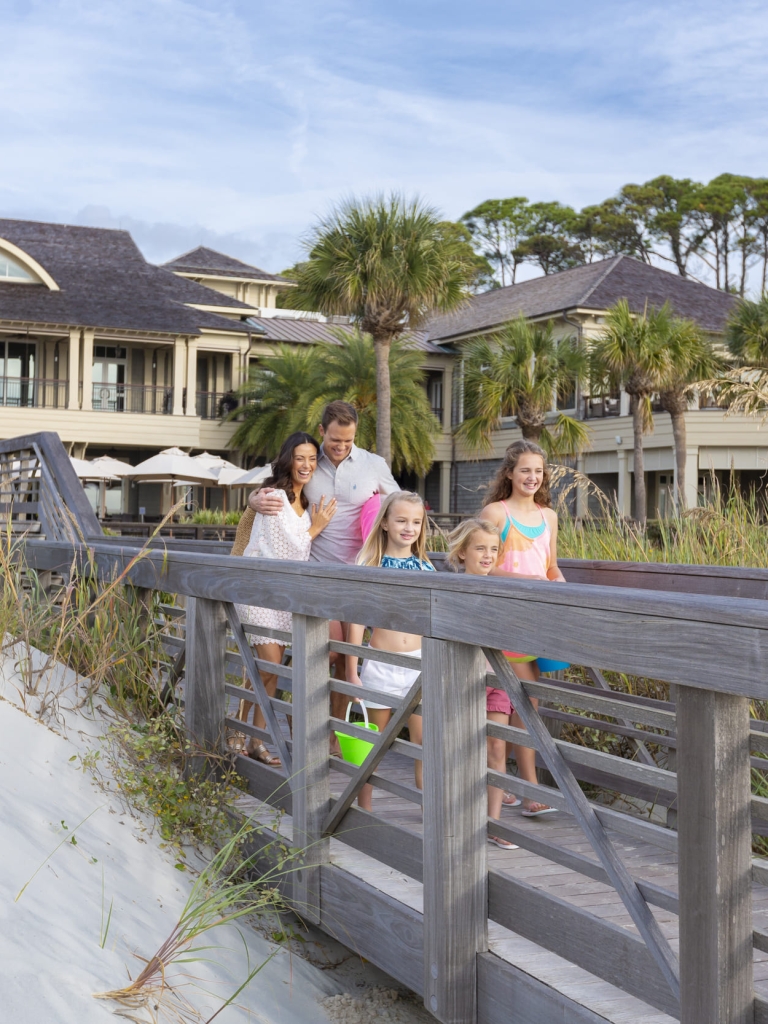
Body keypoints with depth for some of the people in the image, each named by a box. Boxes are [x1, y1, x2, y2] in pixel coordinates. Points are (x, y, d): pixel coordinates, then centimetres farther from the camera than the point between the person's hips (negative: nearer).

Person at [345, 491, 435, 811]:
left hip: (418, 663, 2)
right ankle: (364, 811, 24)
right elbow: (356, 622, -1)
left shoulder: (426, 568, 5)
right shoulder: (370, 567, -2)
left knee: (424, 742, -1)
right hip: (380, 665, -1)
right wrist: (352, 671, -2)